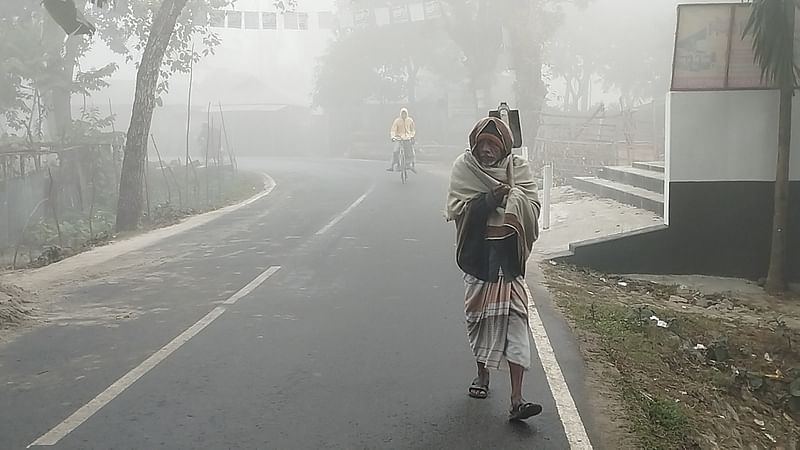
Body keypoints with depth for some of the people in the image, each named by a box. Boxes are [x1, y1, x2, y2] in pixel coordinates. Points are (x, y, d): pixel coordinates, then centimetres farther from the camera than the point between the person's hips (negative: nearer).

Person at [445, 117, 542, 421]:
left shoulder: (518, 169, 1)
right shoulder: (464, 168, -1)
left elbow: (533, 208, -6)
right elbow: (456, 209, -11)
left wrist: (510, 196, -23)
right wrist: (490, 198, -22)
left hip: (509, 255, -1)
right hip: (478, 255, 1)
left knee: (514, 318, -9)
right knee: (480, 316, 12)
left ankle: (516, 399, -11)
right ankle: (483, 374, 36)